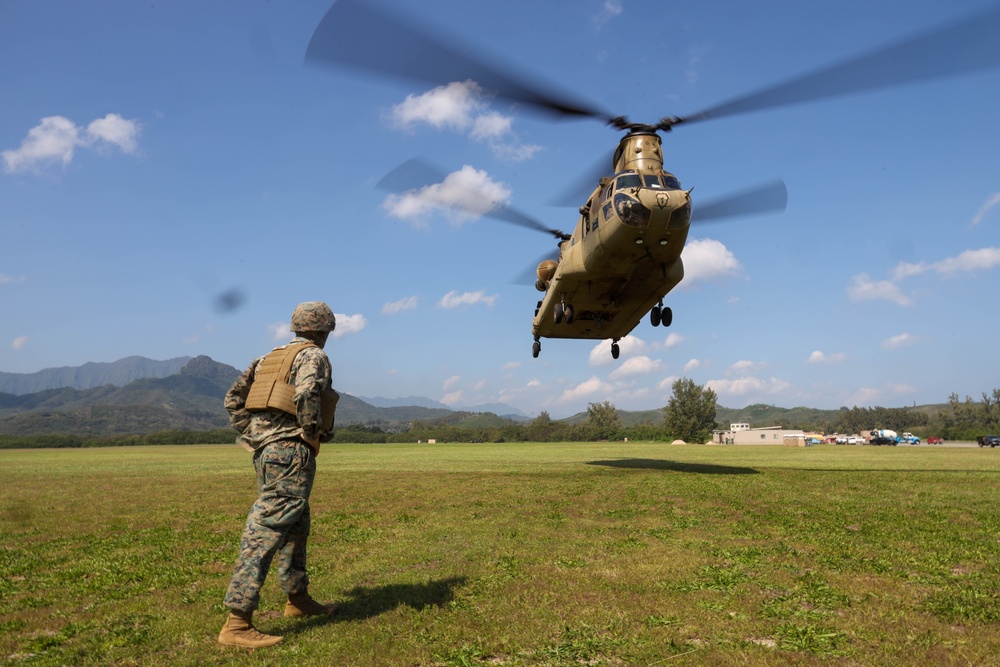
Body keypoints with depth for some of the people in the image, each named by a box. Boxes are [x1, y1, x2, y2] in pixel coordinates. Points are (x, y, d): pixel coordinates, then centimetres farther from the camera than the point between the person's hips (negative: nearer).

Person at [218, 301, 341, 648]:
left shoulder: (269, 358, 19)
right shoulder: (314, 356, -4)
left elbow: (233, 399, 17)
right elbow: (307, 392, -26)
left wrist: (253, 436, 15)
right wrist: (313, 435, -14)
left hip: (264, 450, 9)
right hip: (290, 450, -9)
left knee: (296, 525, 21)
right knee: (266, 531, -9)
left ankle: (298, 598, 33)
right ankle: (237, 624, -8)